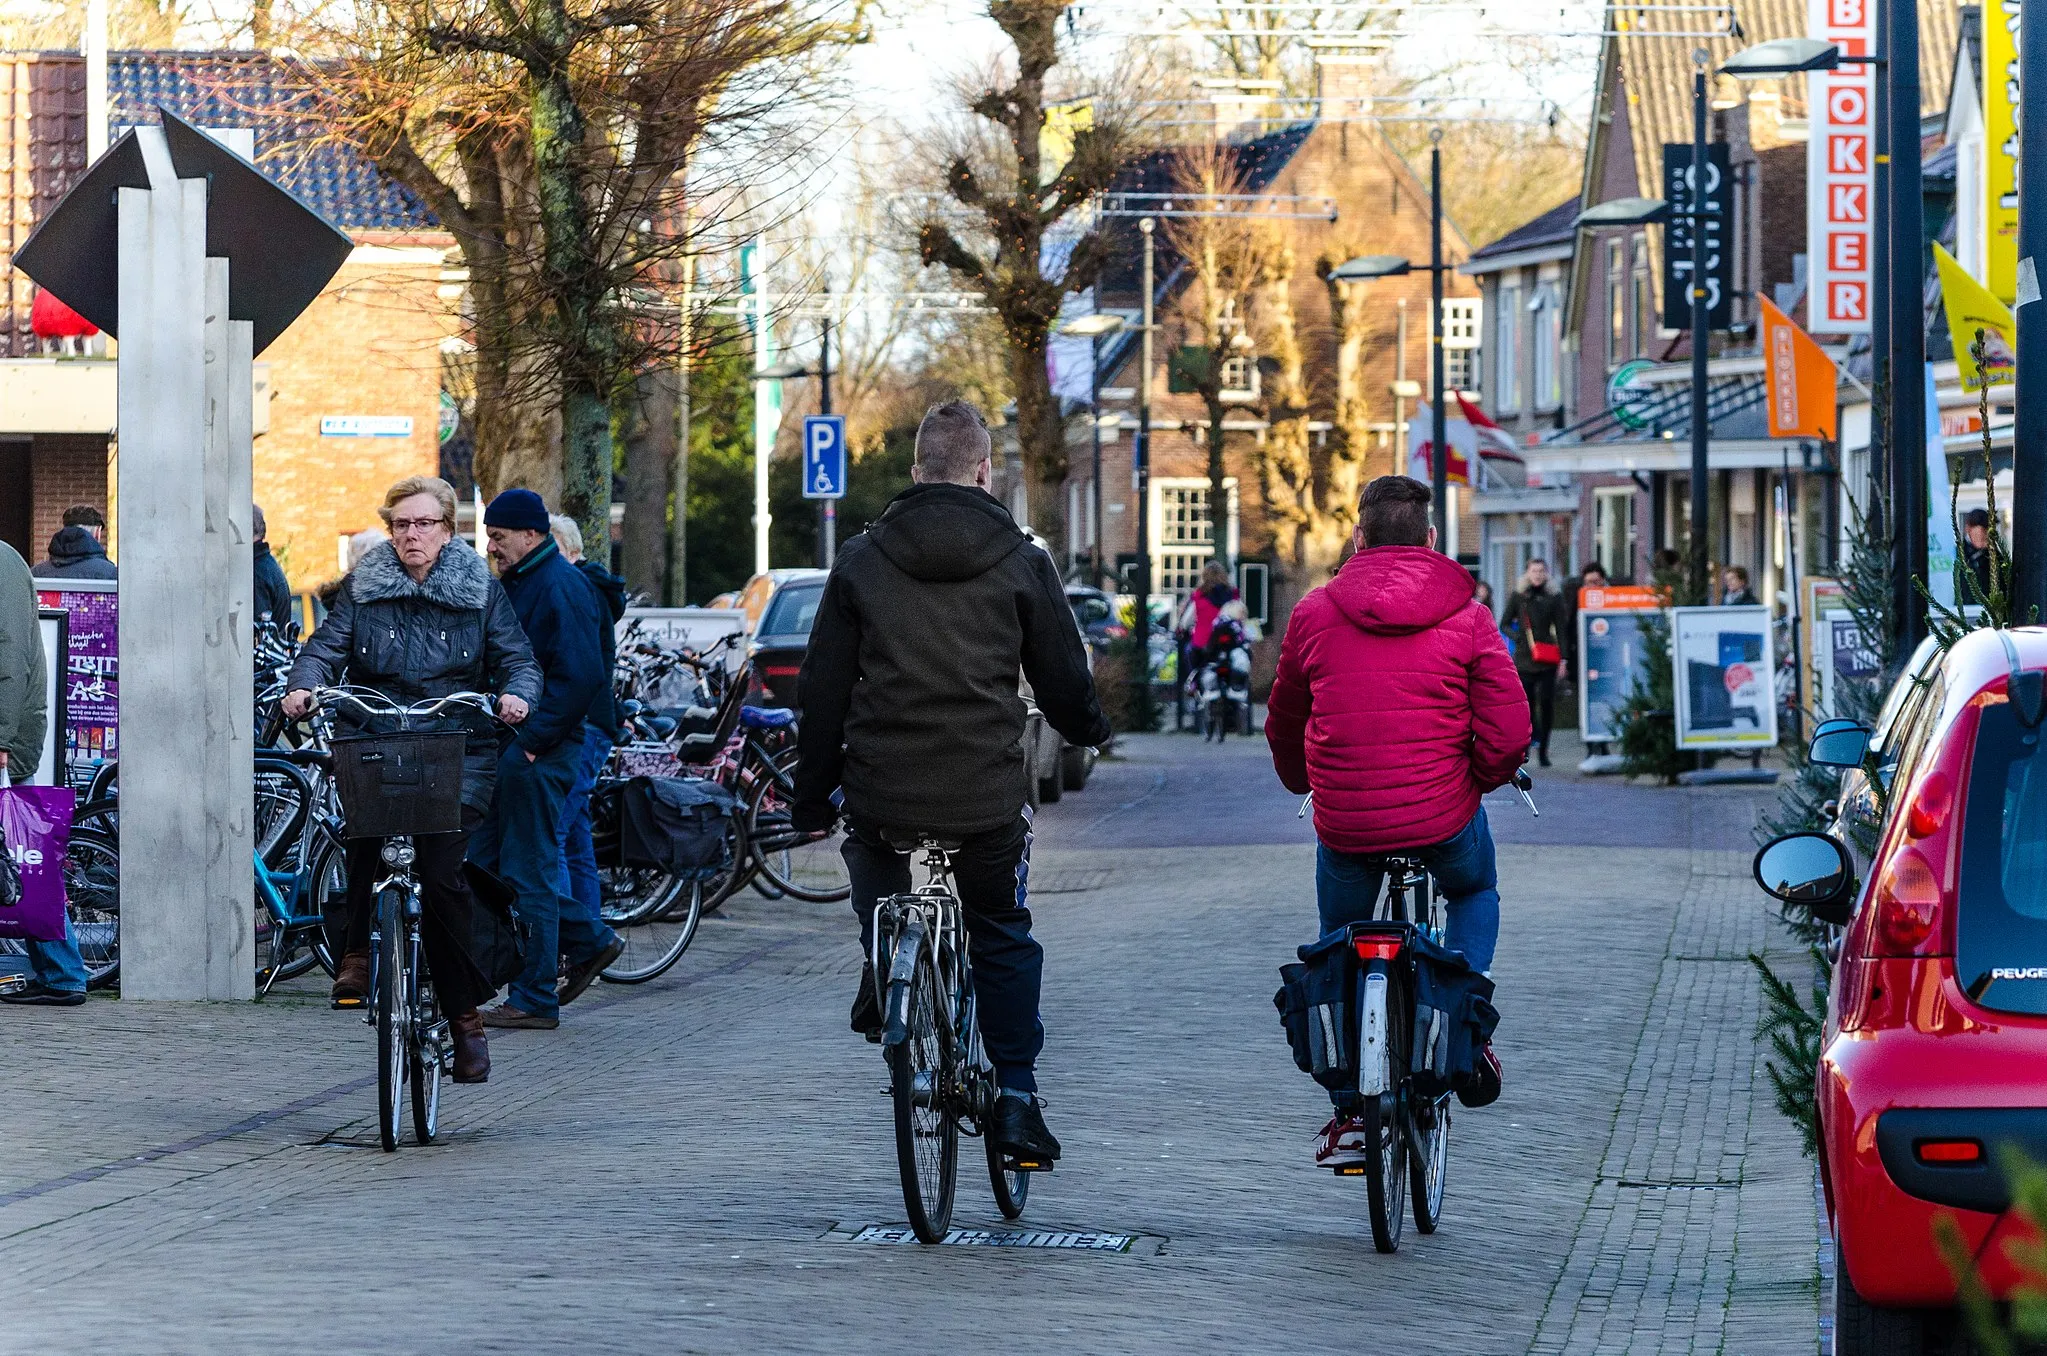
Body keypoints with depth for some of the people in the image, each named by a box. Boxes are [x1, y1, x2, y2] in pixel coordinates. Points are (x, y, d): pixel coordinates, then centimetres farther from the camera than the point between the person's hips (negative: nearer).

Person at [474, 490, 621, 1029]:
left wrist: (534, 740, -22)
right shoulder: (515, 583, 17)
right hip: (509, 746, 10)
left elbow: (578, 676, -23)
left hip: (538, 752, -10)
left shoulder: (560, 588, -14)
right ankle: (588, 940, 23)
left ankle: (534, 999, 1)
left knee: (528, 871, -5)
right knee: (489, 861, 14)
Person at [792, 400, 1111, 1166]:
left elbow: (824, 689, 5)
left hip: (882, 794, 0)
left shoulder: (862, 559, 3)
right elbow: (1064, 680, 6)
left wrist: (811, 794, 13)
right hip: (986, 801, 0)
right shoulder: (1019, 562, 0)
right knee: (1003, 939, 16)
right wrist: (1090, 730, 29)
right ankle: (1015, 1096, 10)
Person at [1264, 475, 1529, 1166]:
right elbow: (1508, 734, -7)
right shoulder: (1465, 617, -2)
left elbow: (1283, 724, 15)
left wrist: (1305, 783, 35)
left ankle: (1347, 1118, 19)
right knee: (1475, 893, 33)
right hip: (1444, 821, -1)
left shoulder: (1314, 614, 3)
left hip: (1344, 824, 1)